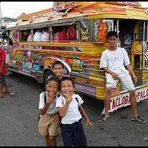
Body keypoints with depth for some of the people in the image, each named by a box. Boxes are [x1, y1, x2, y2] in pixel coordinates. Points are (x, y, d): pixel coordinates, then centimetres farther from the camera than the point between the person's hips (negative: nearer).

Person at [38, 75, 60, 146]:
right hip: (45, 117, 1)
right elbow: (42, 113, -30)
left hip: (55, 117, -1)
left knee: (52, 138, 2)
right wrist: (48, 103, -44)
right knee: (46, 136, 18)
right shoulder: (43, 95, -28)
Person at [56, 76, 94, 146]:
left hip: (77, 123, 3)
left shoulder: (77, 97, -8)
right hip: (66, 126, -3)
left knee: (82, 143, 16)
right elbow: (61, 114, -30)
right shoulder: (59, 100, -18)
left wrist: (86, 118, 16)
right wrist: (68, 101, -33)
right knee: (68, 144, 8)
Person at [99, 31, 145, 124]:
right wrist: (112, 73, -15)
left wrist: (133, 74, 1)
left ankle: (135, 115, 4)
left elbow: (128, 64, 15)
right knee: (109, 89, -30)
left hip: (123, 72, 3)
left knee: (132, 91, -9)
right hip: (111, 72, -2)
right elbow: (104, 67, 4)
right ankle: (106, 113, -18)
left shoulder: (122, 50, 18)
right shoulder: (105, 53, 12)